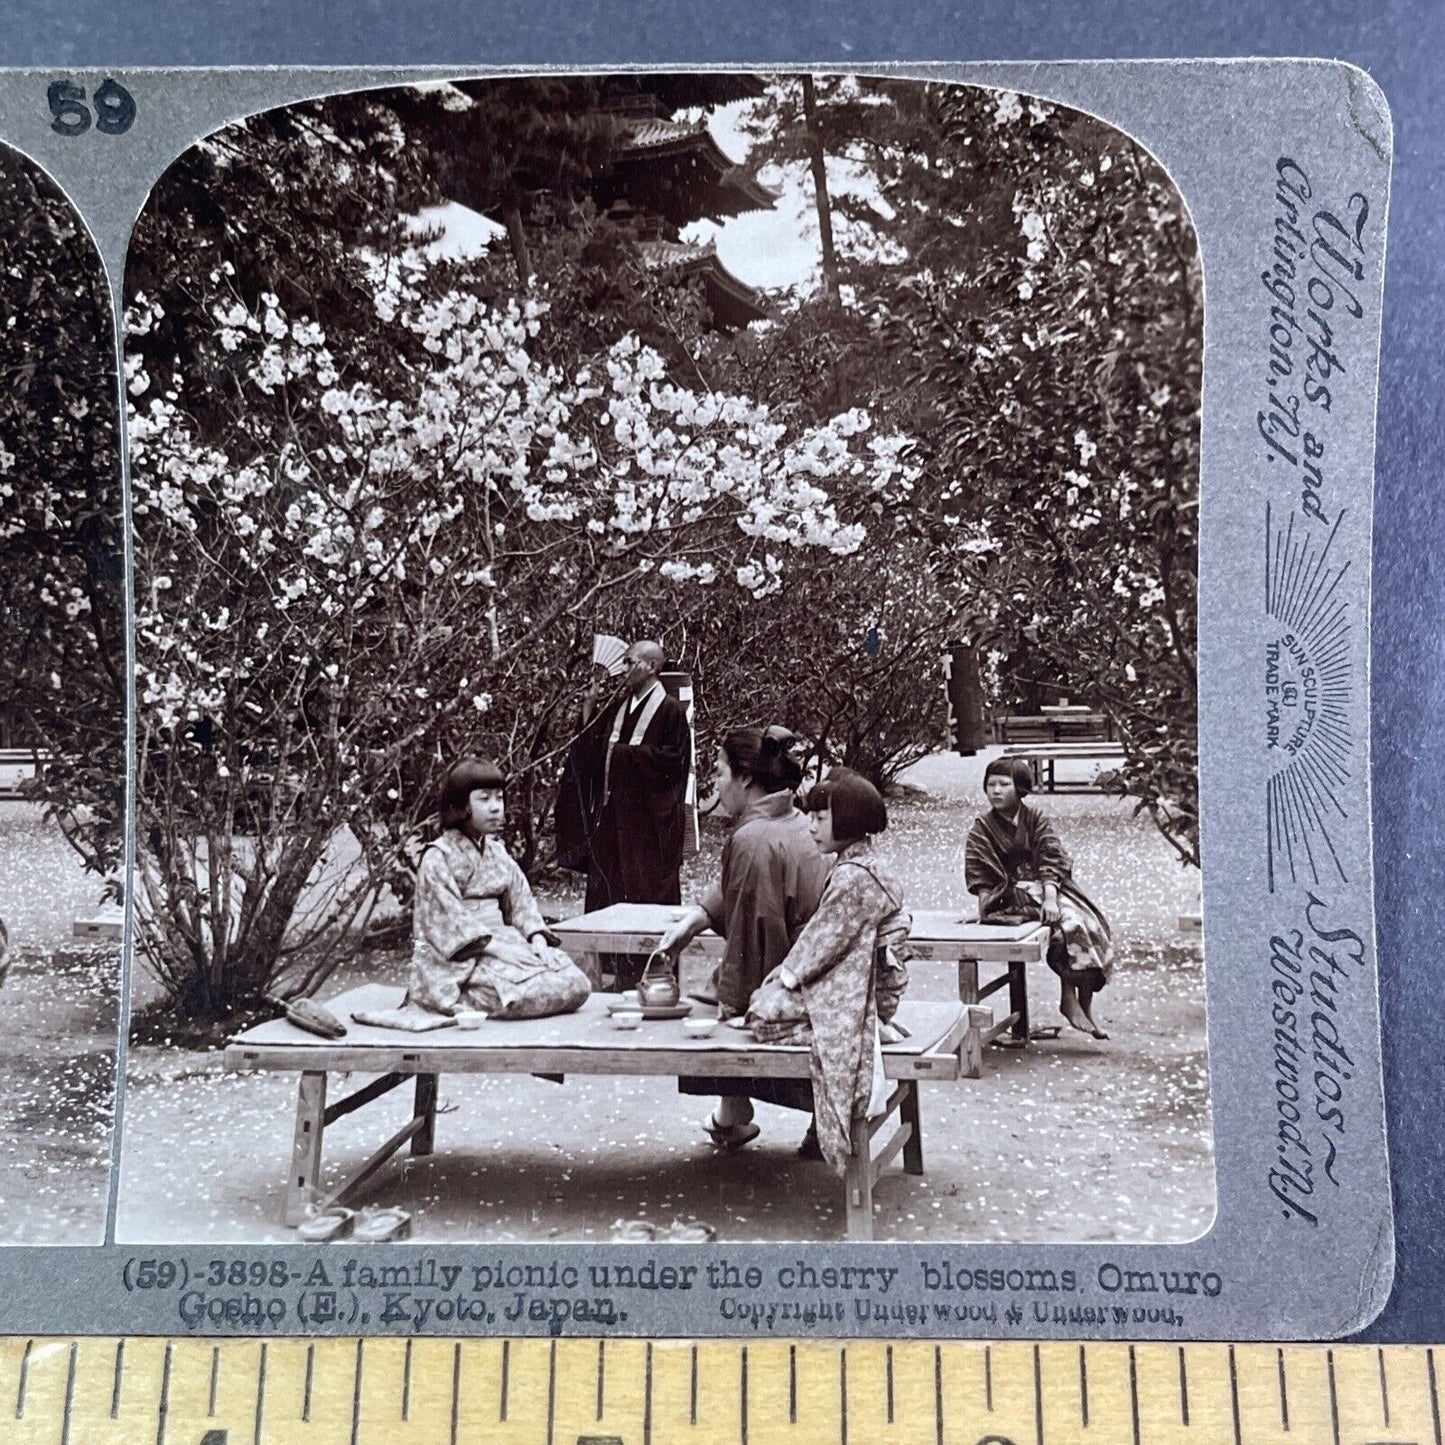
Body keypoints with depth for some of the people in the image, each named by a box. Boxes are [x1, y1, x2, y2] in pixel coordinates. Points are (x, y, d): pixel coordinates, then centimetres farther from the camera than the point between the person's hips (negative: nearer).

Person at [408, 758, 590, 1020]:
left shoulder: (498, 852, 16)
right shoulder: (438, 858, -6)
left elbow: (521, 900, 12)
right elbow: (448, 919, -14)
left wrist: (538, 939, -7)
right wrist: (495, 946, -22)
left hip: (502, 940, 8)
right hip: (459, 959, -8)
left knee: (576, 984, -11)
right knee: (529, 992, -32)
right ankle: (461, 1003, -9)